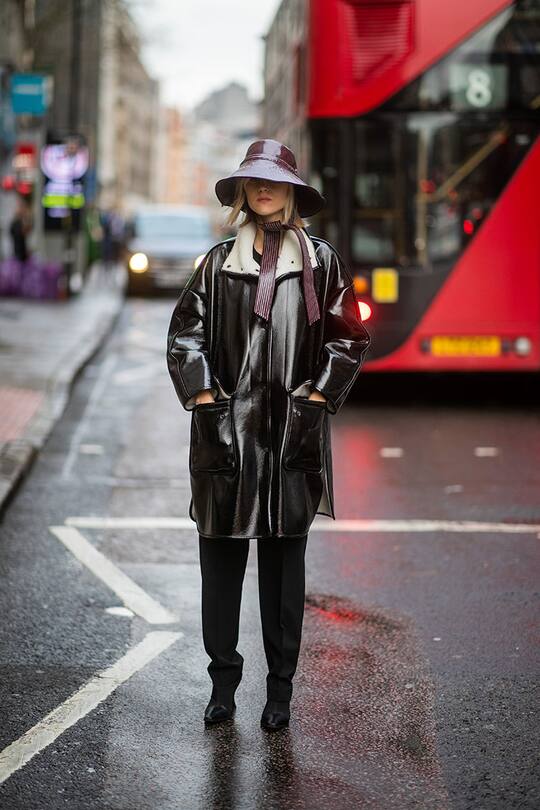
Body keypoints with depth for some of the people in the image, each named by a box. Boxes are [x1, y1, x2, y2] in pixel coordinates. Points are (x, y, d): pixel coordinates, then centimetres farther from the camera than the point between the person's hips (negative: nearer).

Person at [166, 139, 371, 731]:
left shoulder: (320, 262, 6)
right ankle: (223, 679, 15)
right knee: (220, 558, 4)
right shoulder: (219, 262, 9)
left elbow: (349, 339, 5)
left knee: (284, 561, 4)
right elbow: (185, 335, 6)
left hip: (292, 436, -1)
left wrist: (314, 402, -3)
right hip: (227, 432, 1)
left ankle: (280, 687, 12)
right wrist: (206, 403, -4)